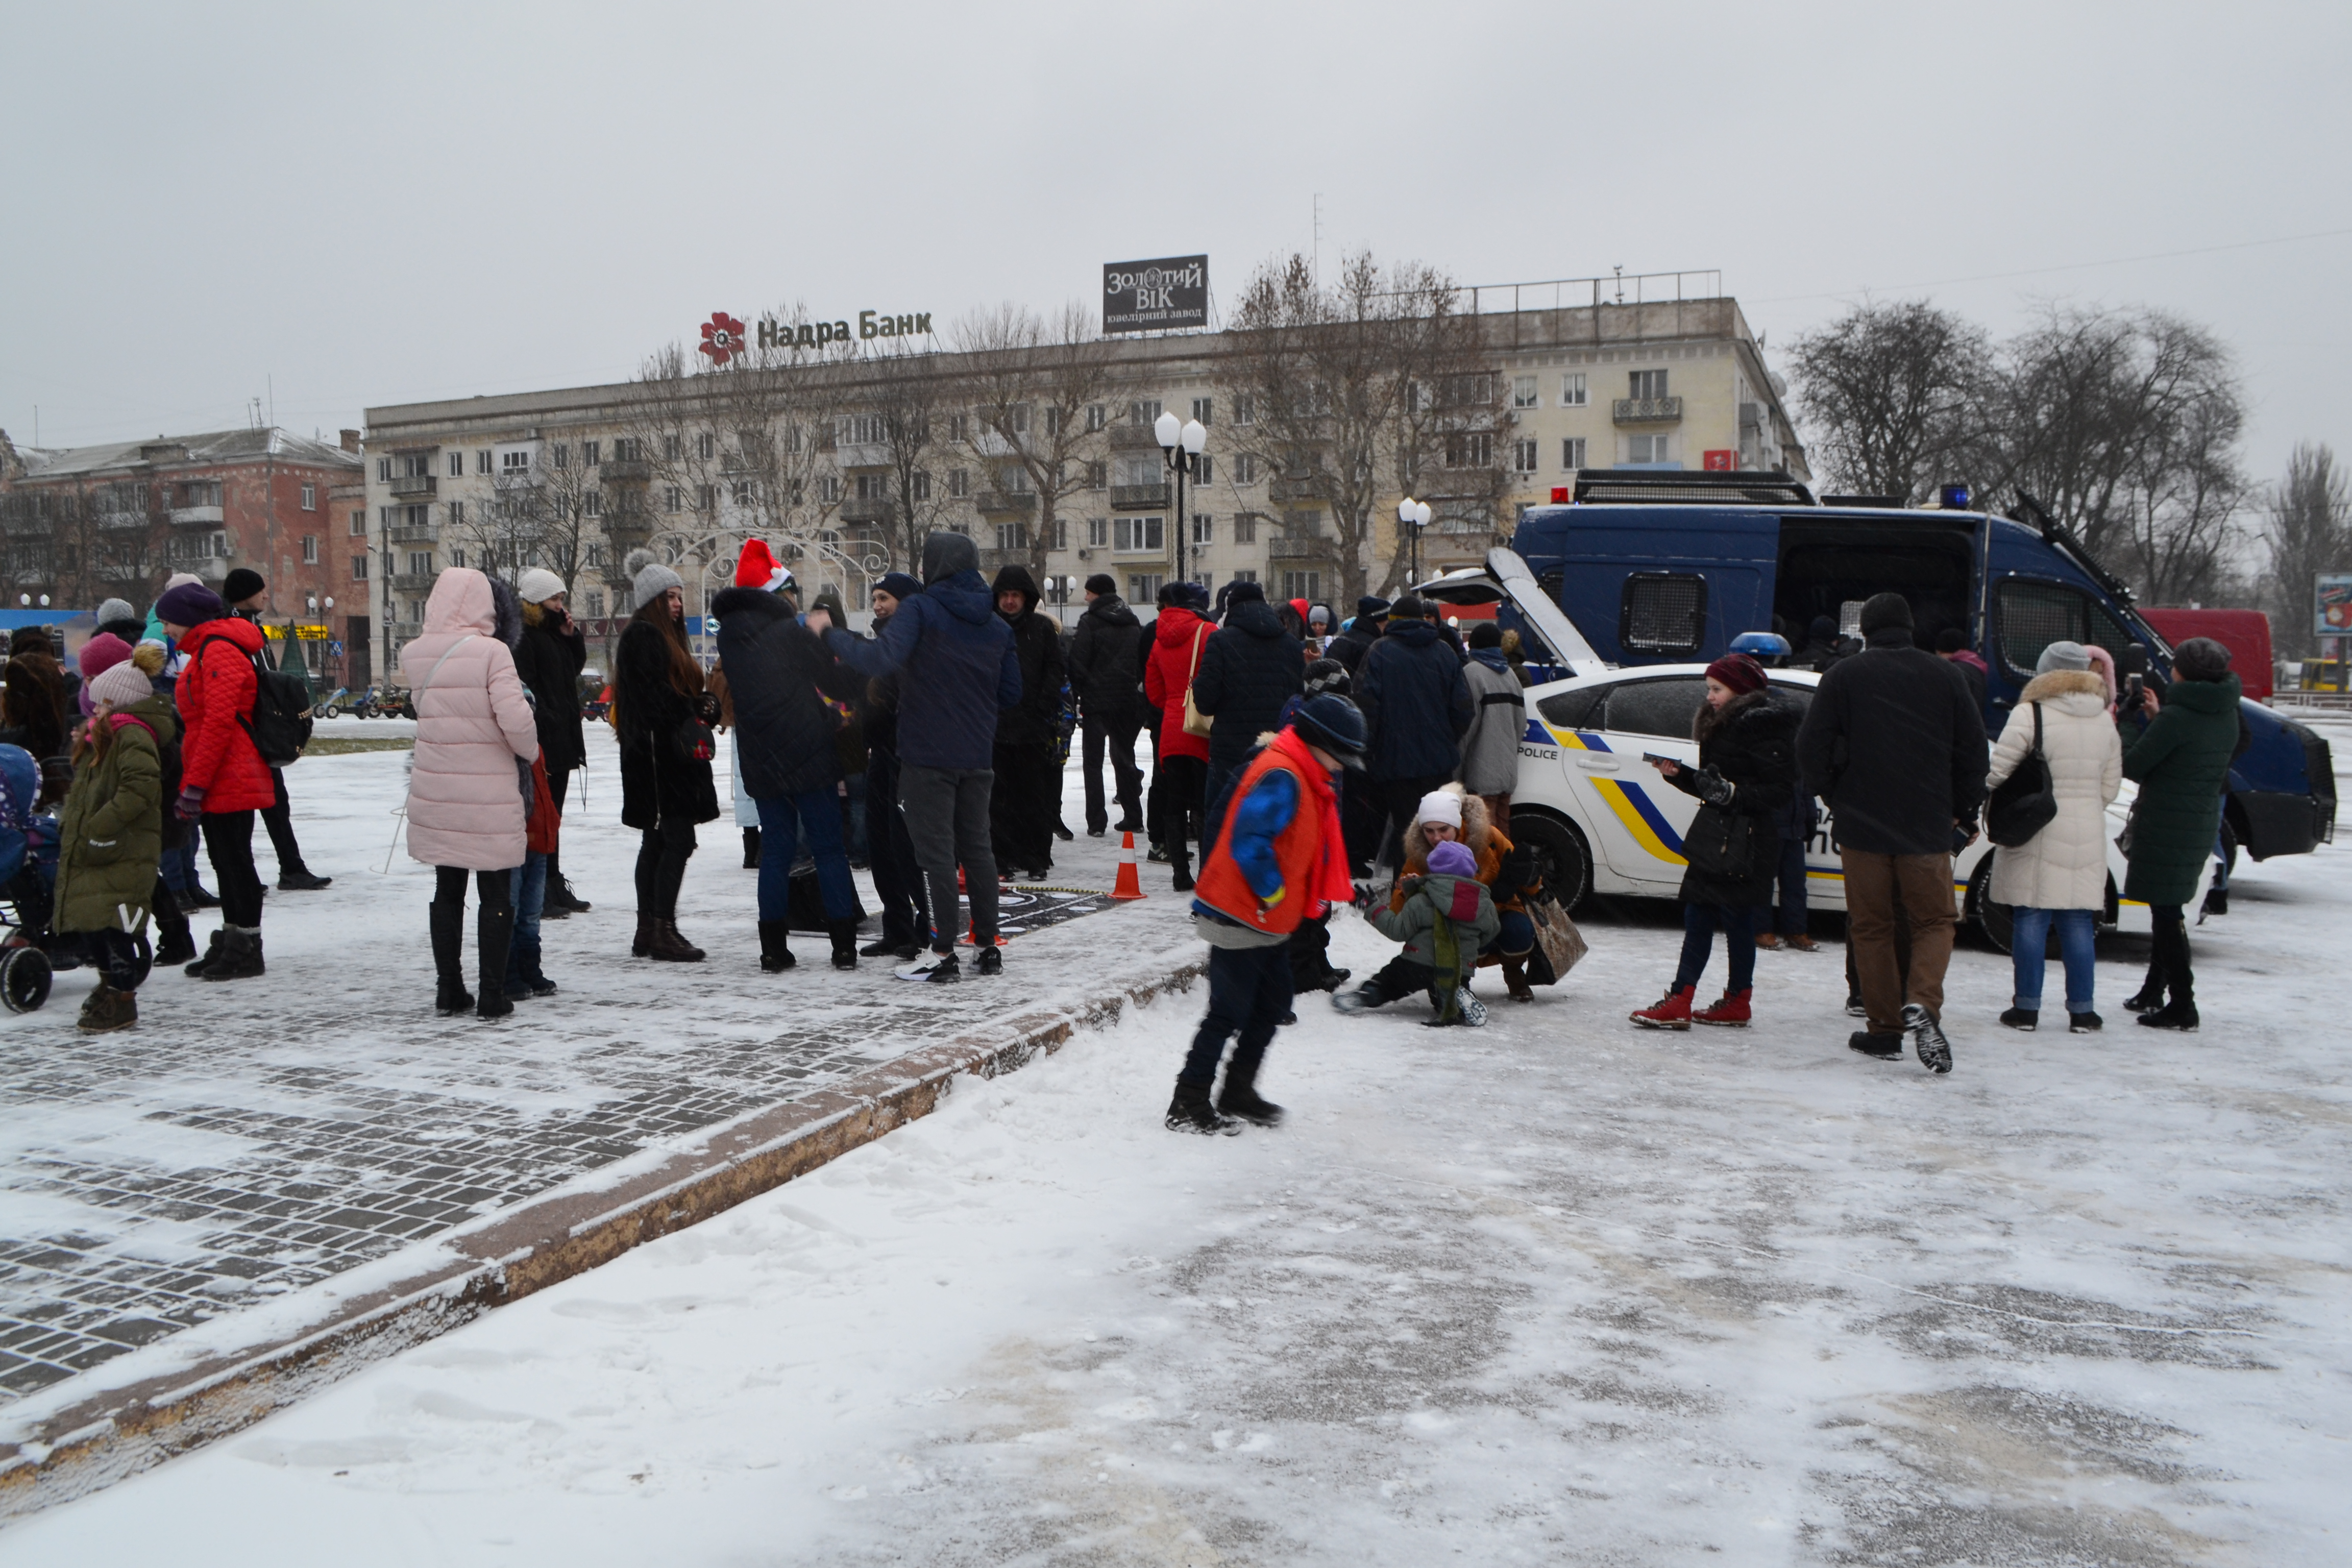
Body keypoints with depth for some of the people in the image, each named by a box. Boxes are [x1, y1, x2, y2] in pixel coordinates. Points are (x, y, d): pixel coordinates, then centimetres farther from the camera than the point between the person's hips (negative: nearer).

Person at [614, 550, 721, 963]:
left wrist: (705, 705, 3)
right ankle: (663, 932, -10)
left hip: (669, 755, 11)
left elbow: (685, 689, 21)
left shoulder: (664, 636, 22)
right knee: (678, 840, -12)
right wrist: (696, 710, -13)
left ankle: (647, 933, 18)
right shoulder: (642, 636, -10)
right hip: (658, 753, -11)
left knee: (656, 842, 12)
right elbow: (657, 695, -19)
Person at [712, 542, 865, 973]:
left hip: (761, 763, 5)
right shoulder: (790, 631, -8)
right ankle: (844, 946, 3)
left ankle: (773, 949, 8)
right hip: (810, 755, -5)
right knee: (829, 849, 2)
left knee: (776, 850, 10)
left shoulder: (728, 637, 9)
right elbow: (839, 680, -4)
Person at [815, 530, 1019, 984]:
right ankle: (988, 946, 19)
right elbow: (1011, 692, 11)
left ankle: (944, 953, -1)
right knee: (976, 847, 14)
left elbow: (882, 659, -25)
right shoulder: (997, 625, 8)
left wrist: (831, 634, -13)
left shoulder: (919, 610, -10)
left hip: (927, 755, -6)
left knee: (936, 850, -2)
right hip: (977, 756, 6)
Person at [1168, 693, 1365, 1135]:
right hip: (1242, 917, -10)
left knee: (1272, 1006, 17)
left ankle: (1238, 1091, 30)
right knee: (1229, 1012, -4)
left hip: (1270, 920, 10)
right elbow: (1249, 842, -30)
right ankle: (1188, 1105, 6)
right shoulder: (1281, 778, -22)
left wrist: (1336, 891, 13)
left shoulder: (1307, 778, 11)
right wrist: (1271, 892, -19)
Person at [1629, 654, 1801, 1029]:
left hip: (1746, 842, -9)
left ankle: (1738, 1003, 9)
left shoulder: (1766, 726, -12)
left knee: (1738, 921, -1)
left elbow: (1780, 789, -18)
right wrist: (1678, 774, 6)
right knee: (1697, 918, 7)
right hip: (1713, 836, 9)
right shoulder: (1722, 724, 17)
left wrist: (1733, 792, -26)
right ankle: (1679, 1001, 10)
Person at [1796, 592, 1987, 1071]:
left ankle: (1885, 1028, 9)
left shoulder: (1843, 676, -2)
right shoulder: (1944, 675, 4)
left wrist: (1836, 799, 10)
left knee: (1871, 927, 8)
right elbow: (1973, 749, 6)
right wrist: (1965, 814, 17)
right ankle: (1922, 1003, -15)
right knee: (1934, 921, 9)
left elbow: (1811, 749, -6)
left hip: (1862, 826, -1)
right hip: (1929, 828, 1)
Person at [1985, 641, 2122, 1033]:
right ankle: (2082, 1010, 14)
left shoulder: (2030, 714, -10)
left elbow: (1998, 773, -13)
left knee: (2031, 920, 2)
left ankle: (2027, 1007, 6)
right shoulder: (2104, 720, 8)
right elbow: (2110, 786, 10)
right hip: (2088, 838, 4)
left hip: (2037, 836, -4)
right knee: (2079, 923, 9)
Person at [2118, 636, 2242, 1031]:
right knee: (2168, 909, 19)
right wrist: (2157, 719, 17)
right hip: (2203, 825, 8)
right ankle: (2153, 993, 29)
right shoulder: (2227, 717, 8)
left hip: (2165, 828, -8)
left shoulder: (2178, 717, -18)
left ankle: (2182, 1006, -5)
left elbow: (2133, 766, -15)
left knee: (2167, 913, -4)